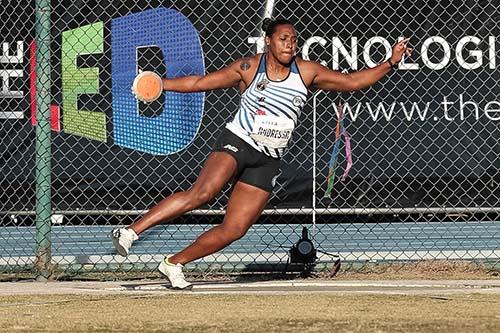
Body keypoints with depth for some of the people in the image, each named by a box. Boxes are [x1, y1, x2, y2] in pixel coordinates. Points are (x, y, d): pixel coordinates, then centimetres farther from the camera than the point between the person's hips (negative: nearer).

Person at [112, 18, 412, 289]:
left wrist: (390, 63, 4)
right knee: (201, 193, -31)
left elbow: (352, 81, 11)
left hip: (268, 161, 4)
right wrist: (159, 84, -4)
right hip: (236, 143, -4)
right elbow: (200, 82, 4)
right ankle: (130, 232, -33)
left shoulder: (307, 72, 5)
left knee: (233, 230, -6)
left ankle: (174, 263, 9)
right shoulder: (249, 68, -2)